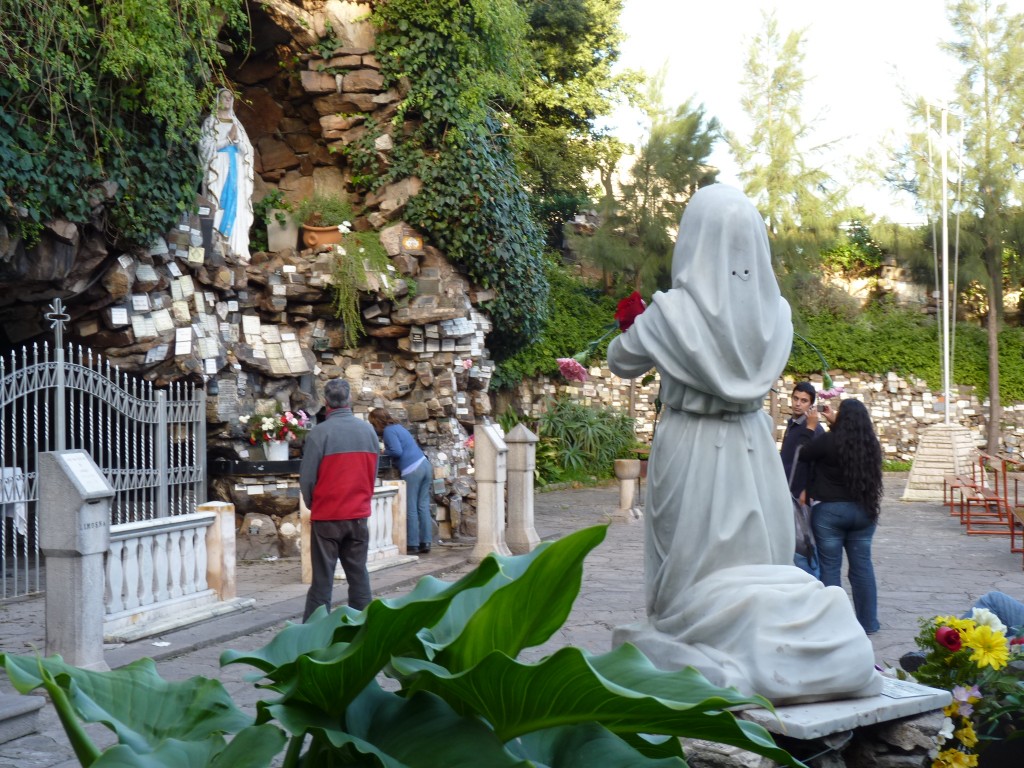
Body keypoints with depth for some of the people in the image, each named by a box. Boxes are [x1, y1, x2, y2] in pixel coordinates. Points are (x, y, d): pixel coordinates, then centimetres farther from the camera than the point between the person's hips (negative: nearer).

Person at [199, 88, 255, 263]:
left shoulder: (237, 123, 19)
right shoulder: (210, 122, 7)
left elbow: (247, 149, 13)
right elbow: (206, 146, -5)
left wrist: (236, 139, -6)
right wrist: (228, 139, -9)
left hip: (236, 168, 4)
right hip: (218, 168, -4)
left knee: (237, 206, -3)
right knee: (218, 205, -11)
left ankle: (237, 251, -6)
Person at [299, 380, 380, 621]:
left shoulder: (319, 433, -13)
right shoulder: (368, 431, 1)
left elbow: (307, 477, -10)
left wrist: (312, 504, 8)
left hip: (327, 516, -4)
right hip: (359, 515, 4)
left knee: (322, 578, 2)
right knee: (359, 574, 11)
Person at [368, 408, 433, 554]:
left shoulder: (388, 431, -5)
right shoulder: (397, 426, 21)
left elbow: (397, 451, -14)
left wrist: (384, 451, 3)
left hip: (412, 471, -9)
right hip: (425, 465, 9)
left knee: (411, 509, -1)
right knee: (423, 506, 8)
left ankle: (413, 545, 3)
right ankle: (425, 542, 10)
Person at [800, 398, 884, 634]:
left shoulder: (829, 440, -15)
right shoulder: (871, 444, 0)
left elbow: (803, 455, -2)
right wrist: (835, 423, 24)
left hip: (829, 511, -4)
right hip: (863, 511, 5)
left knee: (830, 568, 3)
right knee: (862, 567, 11)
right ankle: (868, 622, 18)